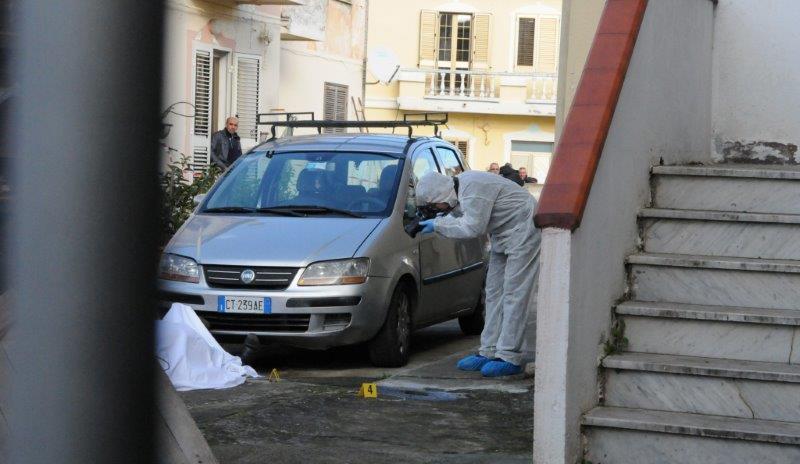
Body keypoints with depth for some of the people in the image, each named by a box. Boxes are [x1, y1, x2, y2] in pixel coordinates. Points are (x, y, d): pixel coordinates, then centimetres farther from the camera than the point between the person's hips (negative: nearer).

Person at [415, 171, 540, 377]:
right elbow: (458, 215, 17)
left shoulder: (473, 188, -26)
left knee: (513, 294, -11)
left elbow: (473, 227, -26)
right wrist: (439, 221, 1)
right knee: (494, 292, 10)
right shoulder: (460, 188, 4)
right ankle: (489, 352, 15)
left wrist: (438, 225, -18)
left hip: (523, 230, -11)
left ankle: (509, 358, -11)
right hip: (503, 235, 11)